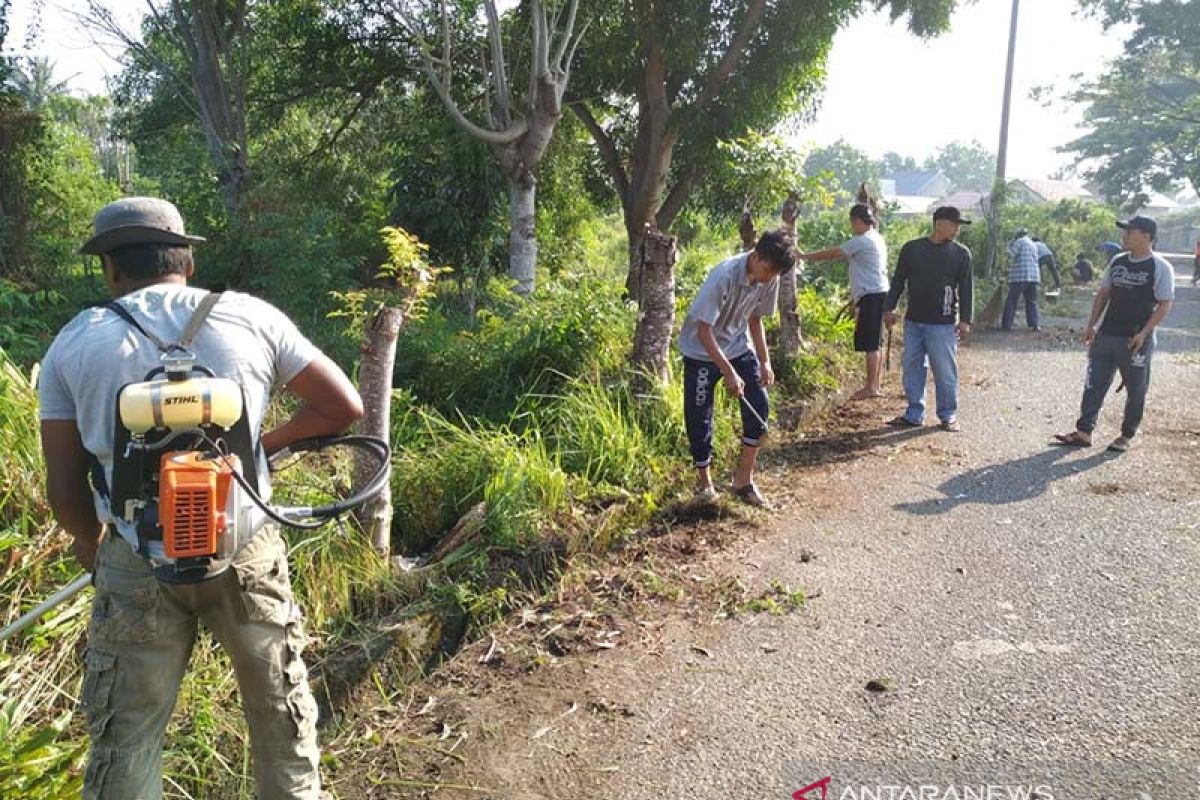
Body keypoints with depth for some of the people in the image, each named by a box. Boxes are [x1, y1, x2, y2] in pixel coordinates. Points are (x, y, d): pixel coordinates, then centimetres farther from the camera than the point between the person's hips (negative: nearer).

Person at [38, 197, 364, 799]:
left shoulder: (74, 344, 1)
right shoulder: (251, 316, 0)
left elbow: (65, 493, 0)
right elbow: (343, 407, 2)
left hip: (135, 566, 0)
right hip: (245, 552, 0)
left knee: (124, 738, 16)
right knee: (281, 708, 21)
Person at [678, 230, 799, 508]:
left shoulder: (769, 280, -12)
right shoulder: (723, 276, -30)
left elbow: (755, 319, 4)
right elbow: (703, 331, -27)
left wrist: (765, 362, -4)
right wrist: (729, 372, -30)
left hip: (738, 347, 5)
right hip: (701, 352, -5)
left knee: (759, 406, -6)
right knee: (699, 417, -2)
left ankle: (743, 480, 8)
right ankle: (704, 483, 18)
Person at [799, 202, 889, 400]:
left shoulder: (862, 241, -13)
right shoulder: (876, 239, 18)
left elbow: (832, 253, -9)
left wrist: (805, 256, 1)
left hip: (871, 296, -10)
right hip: (877, 294, 10)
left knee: (870, 344, -8)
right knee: (874, 344, 12)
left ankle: (871, 387, -6)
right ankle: (876, 385, 16)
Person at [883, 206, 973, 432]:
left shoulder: (961, 253, 1)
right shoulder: (911, 248, 3)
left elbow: (965, 289, 0)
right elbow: (898, 280, 9)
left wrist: (965, 319, -6)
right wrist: (889, 308, 4)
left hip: (943, 324, -2)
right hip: (913, 321, 2)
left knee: (945, 371, 0)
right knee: (912, 369, 7)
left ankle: (948, 415, 13)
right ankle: (914, 414, 18)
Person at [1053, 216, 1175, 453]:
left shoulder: (1160, 268, -9)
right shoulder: (1117, 262, 8)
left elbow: (1164, 305, -10)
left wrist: (1143, 333, -19)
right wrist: (1091, 325, 8)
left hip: (1136, 341, -5)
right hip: (1106, 336, 5)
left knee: (1136, 391, 6)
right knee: (1094, 384, 2)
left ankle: (1126, 436, 18)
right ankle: (1084, 432, 5)